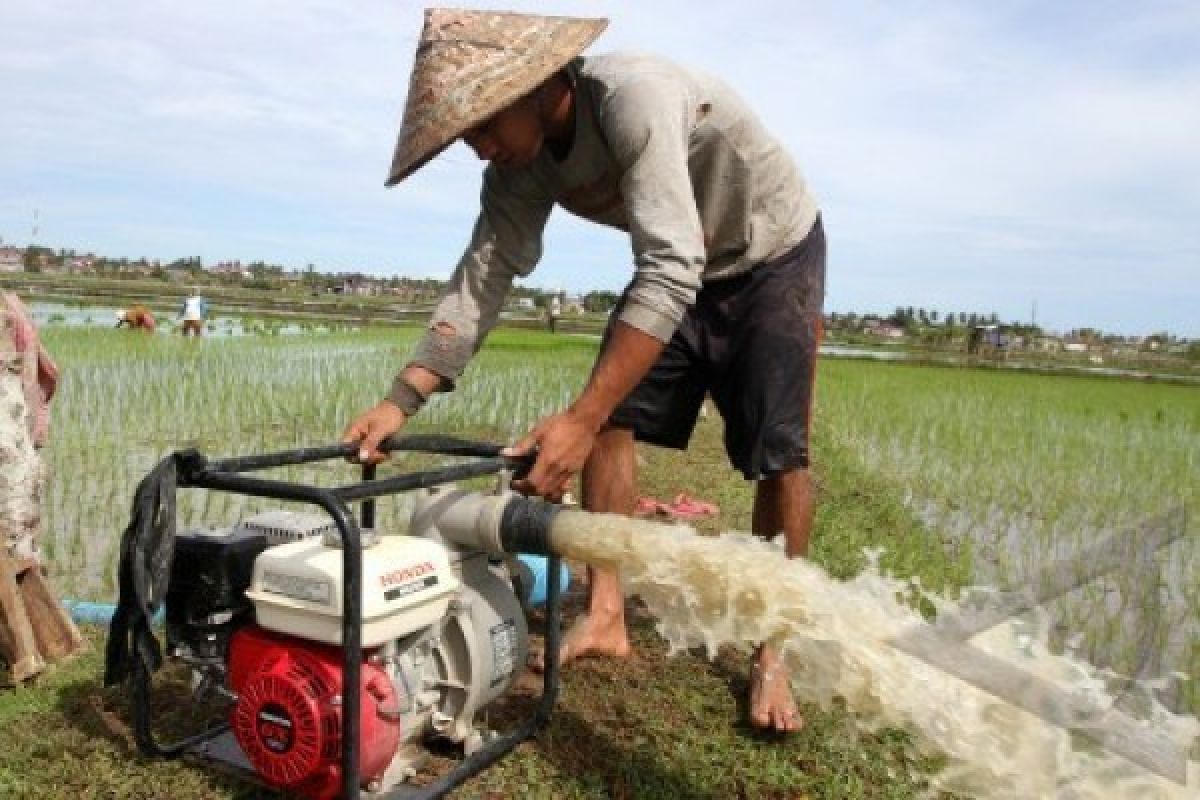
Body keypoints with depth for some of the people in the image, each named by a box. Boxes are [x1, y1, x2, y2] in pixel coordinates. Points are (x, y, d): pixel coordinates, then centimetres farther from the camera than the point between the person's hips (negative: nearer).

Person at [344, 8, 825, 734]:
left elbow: (671, 270, -44)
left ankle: (773, 651, 2)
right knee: (615, 419, -7)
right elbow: (482, 278, -16)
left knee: (777, 452, -11)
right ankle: (604, 617, 0)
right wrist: (401, 401, -27)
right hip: (679, 265, 6)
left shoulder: (633, 97, -36)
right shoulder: (521, 166, -13)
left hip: (774, 256, -6)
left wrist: (578, 420, -50)